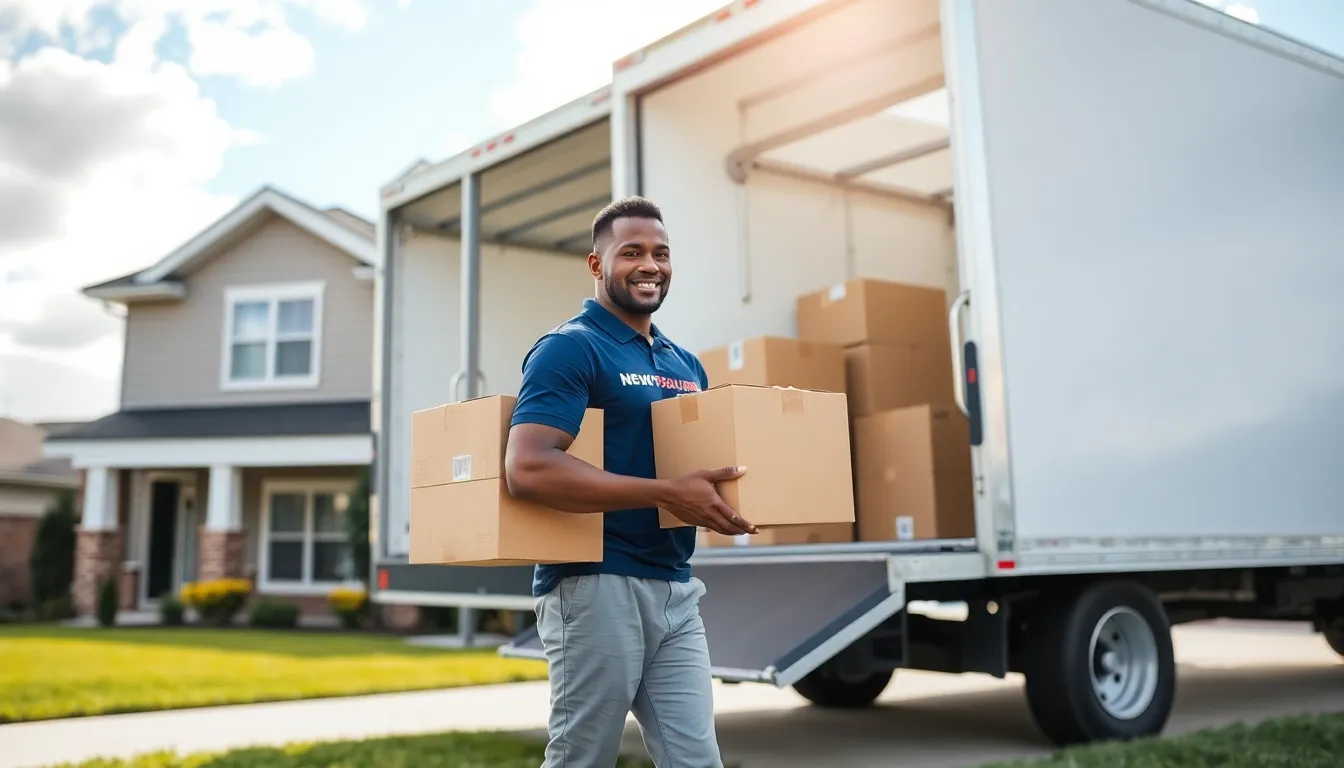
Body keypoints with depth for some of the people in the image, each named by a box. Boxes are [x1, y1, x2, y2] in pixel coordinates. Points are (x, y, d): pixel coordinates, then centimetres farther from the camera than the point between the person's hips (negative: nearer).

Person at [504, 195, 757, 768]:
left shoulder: (685, 364, 16)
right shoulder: (570, 348, -8)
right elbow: (527, 468, -23)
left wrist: (728, 493, 2)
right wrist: (668, 494, -25)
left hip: (676, 590, 7)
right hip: (596, 585, -7)